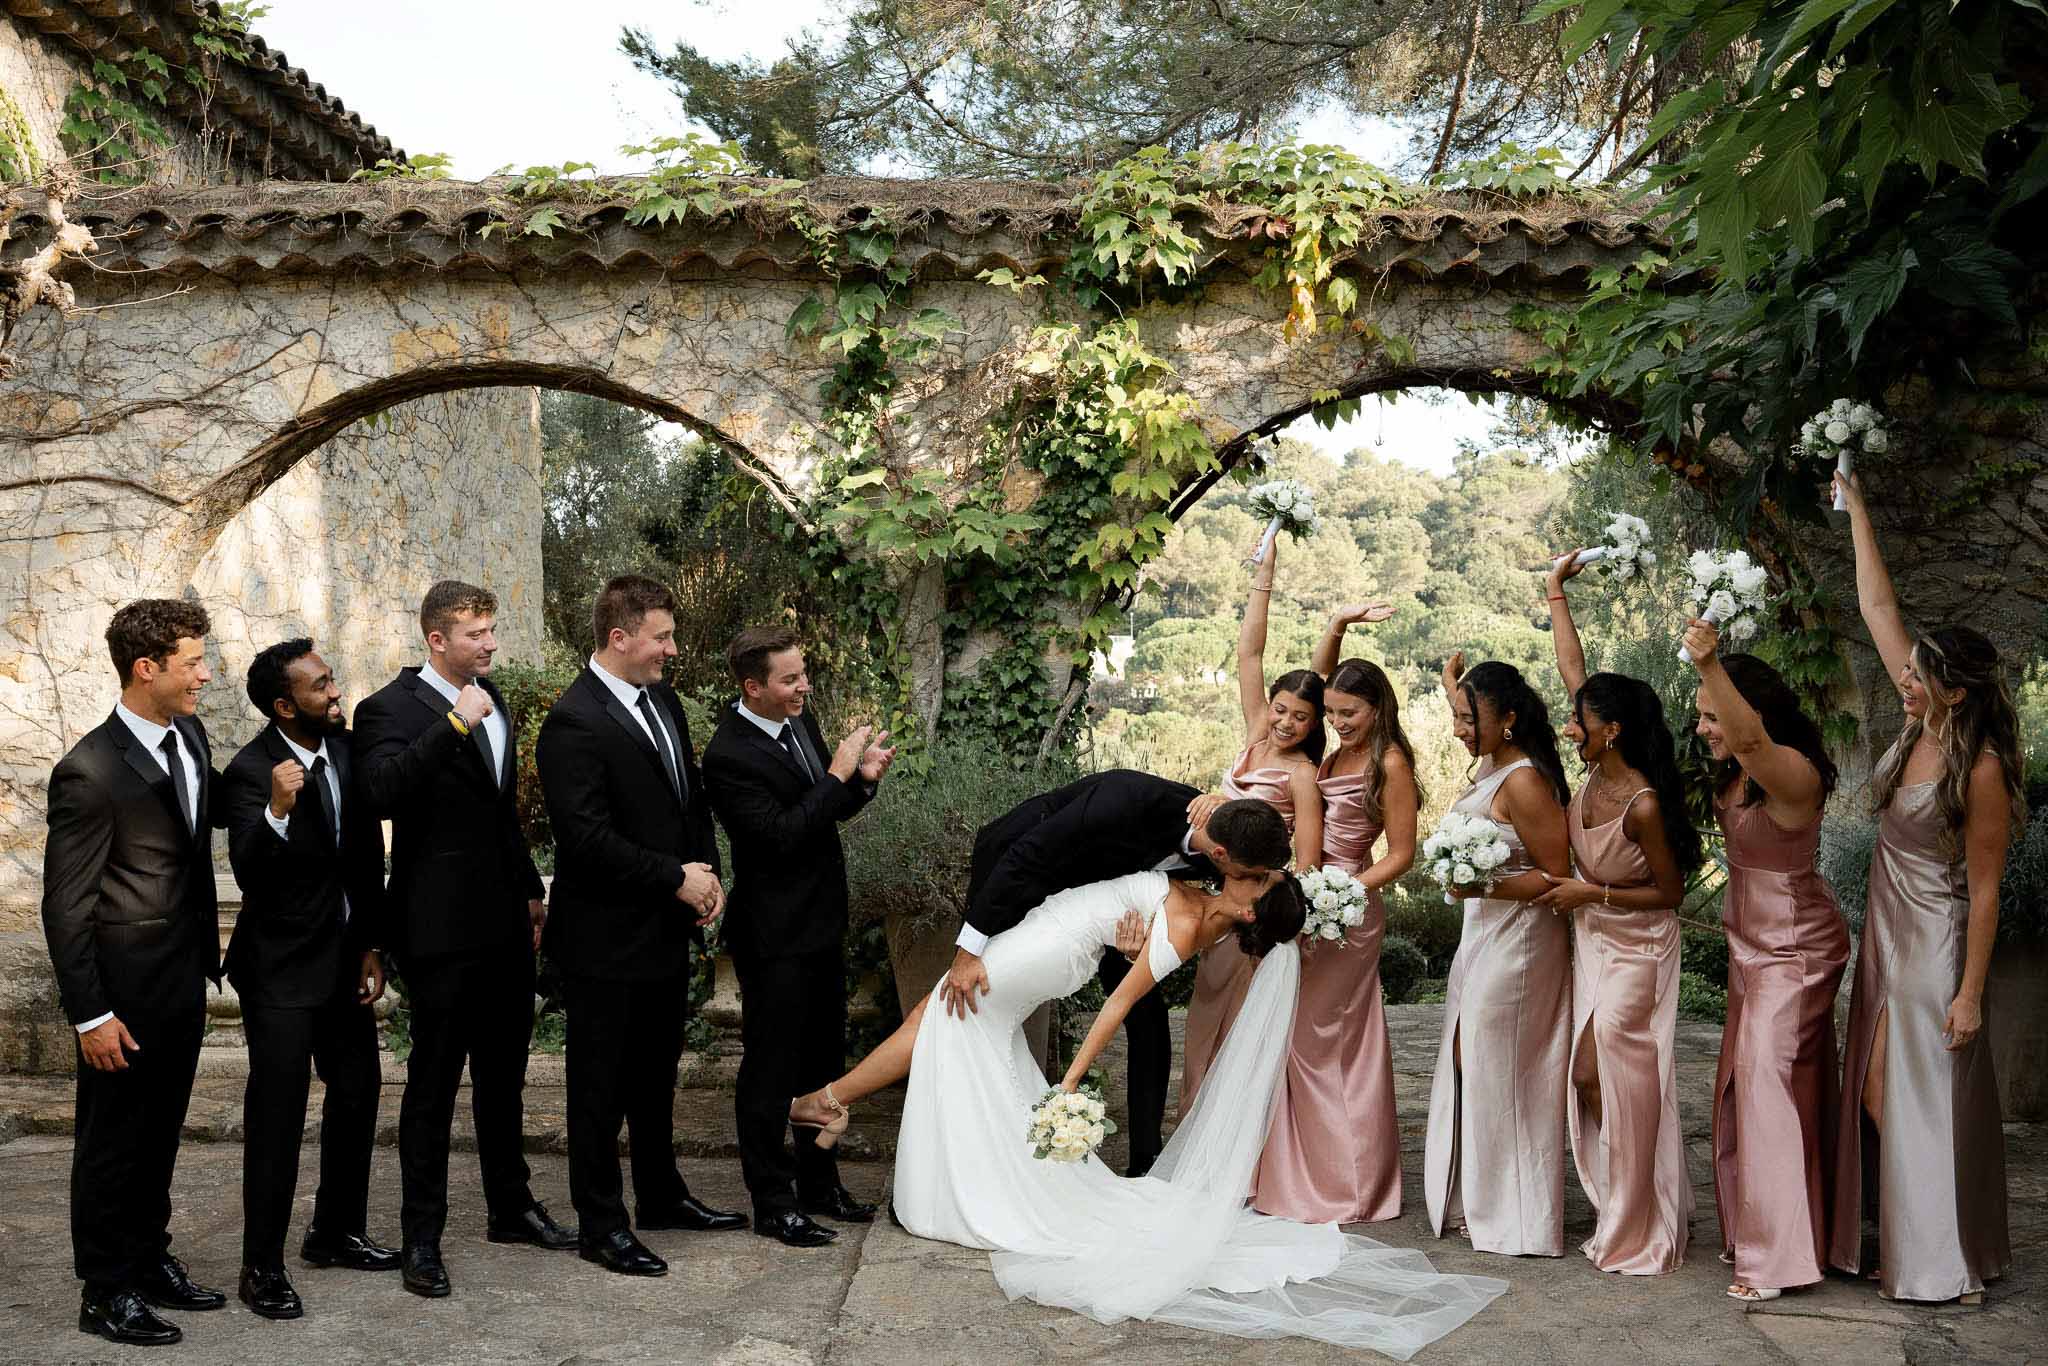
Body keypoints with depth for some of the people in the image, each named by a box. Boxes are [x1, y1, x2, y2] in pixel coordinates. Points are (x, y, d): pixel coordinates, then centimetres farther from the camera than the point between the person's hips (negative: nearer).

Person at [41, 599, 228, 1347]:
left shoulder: (190, 735, 2)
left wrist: (209, 955, 13)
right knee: (112, 1143, 9)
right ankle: (105, 1291, 23)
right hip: (127, 993, -7)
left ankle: (150, 1261, 35)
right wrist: (89, 1016, -15)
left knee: (159, 1136, 20)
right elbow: (65, 906, -16)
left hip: (184, 982, 7)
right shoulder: (90, 771, -20)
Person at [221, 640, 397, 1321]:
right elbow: (249, 874, -29)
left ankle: (336, 1232, 32)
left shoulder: (349, 748, -1)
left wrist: (372, 946, 5)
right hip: (282, 965, -7)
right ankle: (262, 1267, 9)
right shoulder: (251, 772, -19)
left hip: (344, 954, 7)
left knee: (358, 1092, 16)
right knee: (277, 1113, -3)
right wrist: (277, 811, -45)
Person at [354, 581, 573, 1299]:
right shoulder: (391, 709, -13)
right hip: (441, 926, -8)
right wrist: (454, 725, -32)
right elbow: (380, 793, -32)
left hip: (505, 921, 8)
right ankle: (421, 1238, 14)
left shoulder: (492, 699, 12)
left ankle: (511, 1205, 33)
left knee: (503, 1071, 19)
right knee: (433, 1080, 2)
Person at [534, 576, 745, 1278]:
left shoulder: (662, 700, 8)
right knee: (602, 1083, 6)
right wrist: (677, 878, -19)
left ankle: (662, 1195, 37)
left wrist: (708, 874, 1)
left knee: (656, 1073, 22)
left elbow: (692, 799, 16)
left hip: (668, 930, 8)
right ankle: (601, 1224, 19)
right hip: (607, 938, -8)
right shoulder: (573, 722, -19)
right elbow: (587, 838, -24)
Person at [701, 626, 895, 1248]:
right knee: (771, 1068, 4)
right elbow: (781, 836, -27)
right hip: (774, 935, -9)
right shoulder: (728, 756, -22)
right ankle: (773, 1205, 17)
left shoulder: (800, 721, 3)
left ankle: (819, 1184, 35)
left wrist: (864, 777, -7)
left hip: (820, 923, 9)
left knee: (824, 1059, 19)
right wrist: (838, 774, -24)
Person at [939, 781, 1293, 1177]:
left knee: (1147, 1017, 0)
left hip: (1093, 881, 6)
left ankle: (1148, 1160, 10)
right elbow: (1022, 860, -36)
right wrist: (968, 952, -34)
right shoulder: (1129, 799, -42)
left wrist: (1142, 946, -31)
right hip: (1017, 869, -5)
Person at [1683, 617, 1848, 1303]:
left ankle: (1777, 1253, 0)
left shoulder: (1793, 774, -26)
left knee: (1769, 1082, -9)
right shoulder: (1737, 775, 2)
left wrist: (1709, 662, -58)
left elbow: (1747, 740, -48)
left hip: (1795, 951, -10)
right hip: (1753, 946, 10)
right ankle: (1751, 1232, 27)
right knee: (1743, 1084, 14)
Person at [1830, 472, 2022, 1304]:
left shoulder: (1981, 769, -20)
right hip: (1888, 933, 8)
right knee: (1877, 1098, 12)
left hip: (1935, 946, -8)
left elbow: (1985, 890, -17)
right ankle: (1899, 1242, 23)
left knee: (1924, 1103, 0)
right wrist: (1856, 511, 4)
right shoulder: (1921, 725, -1)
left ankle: (1945, 1266, 13)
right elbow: (1877, 606, 3)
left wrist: (1969, 993, -17)